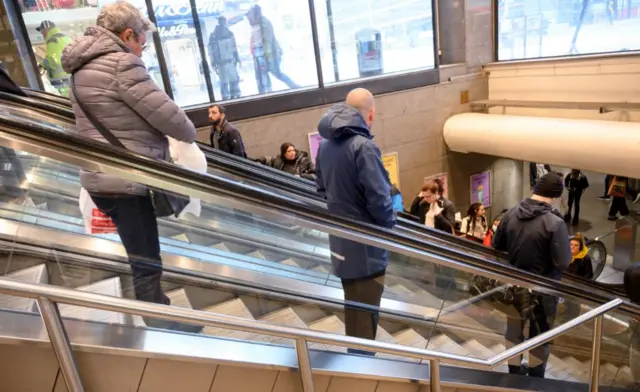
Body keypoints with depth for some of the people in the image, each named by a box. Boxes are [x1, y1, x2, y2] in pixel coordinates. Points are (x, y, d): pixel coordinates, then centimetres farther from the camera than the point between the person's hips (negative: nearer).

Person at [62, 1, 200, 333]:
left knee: (140, 258, 22)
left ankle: (158, 317, 38)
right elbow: (165, 114, -16)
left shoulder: (84, 67, 15)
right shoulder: (121, 64, -16)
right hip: (125, 181, -10)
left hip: (103, 178, 10)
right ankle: (161, 325, 21)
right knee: (146, 263, 4)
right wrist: (190, 134, 5)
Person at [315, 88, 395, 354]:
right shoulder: (363, 147, -21)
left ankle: (355, 356, 41)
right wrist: (390, 228, -5)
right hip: (366, 244, -8)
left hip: (340, 240, 8)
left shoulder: (325, 144, 5)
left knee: (352, 307, 24)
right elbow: (378, 198, -22)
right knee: (366, 312, 7)